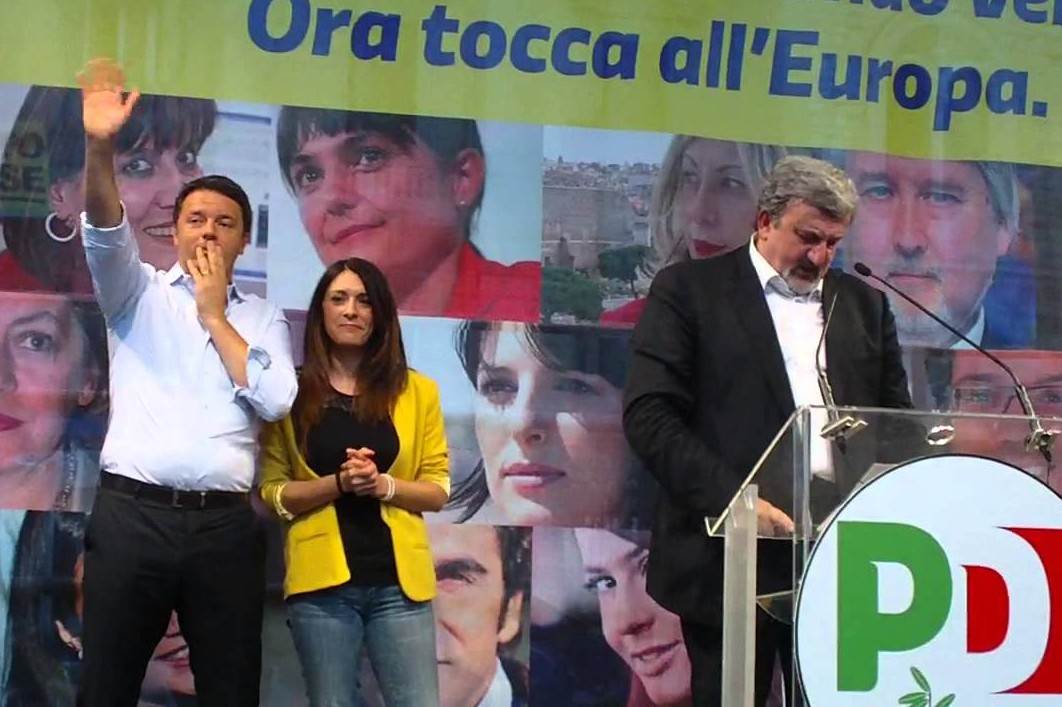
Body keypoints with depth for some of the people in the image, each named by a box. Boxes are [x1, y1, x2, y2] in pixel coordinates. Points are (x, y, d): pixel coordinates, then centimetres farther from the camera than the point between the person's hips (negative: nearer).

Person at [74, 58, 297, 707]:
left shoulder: (261, 317, 15)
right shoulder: (139, 293, 10)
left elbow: (275, 400, -2)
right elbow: (106, 236, -11)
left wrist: (215, 317, 2)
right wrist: (100, 148, -28)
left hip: (225, 525, 2)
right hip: (132, 514, -1)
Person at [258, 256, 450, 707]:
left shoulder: (416, 391, 6)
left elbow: (438, 490, 7)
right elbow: (271, 491, 1)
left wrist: (384, 485, -12)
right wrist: (337, 484, -15)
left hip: (399, 580, 1)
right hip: (321, 582, -1)